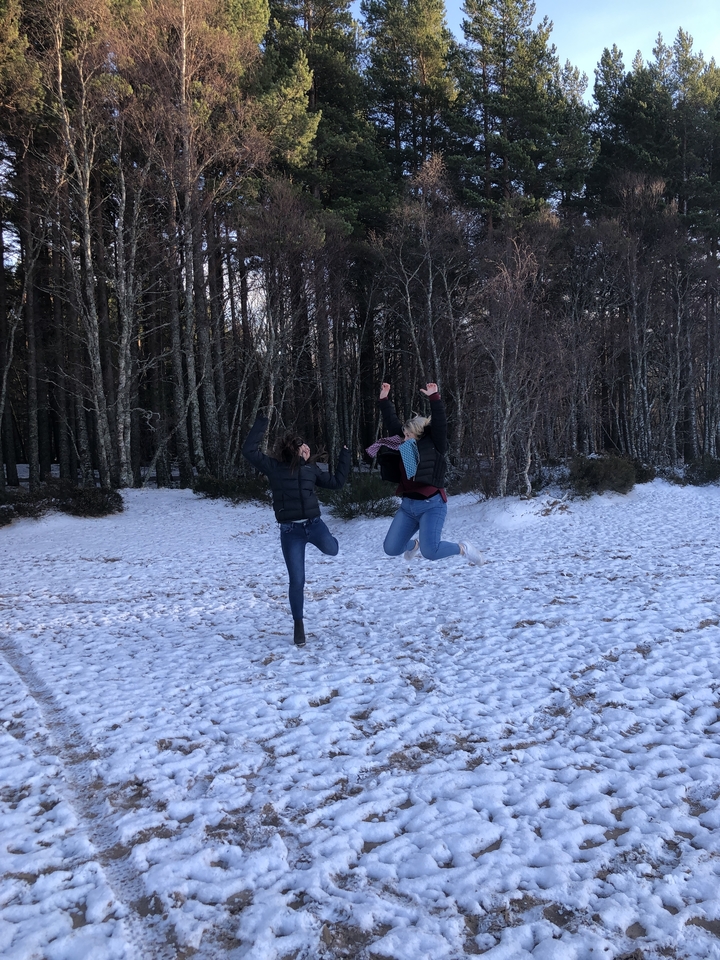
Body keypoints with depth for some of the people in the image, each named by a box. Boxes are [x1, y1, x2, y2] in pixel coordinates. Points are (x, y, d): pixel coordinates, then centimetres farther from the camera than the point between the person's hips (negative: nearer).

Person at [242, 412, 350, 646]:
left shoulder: (311, 468, 12)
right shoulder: (274, 466, 2)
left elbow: (336, 482, 19)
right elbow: (249, 451, -7)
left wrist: (345, 456, 19)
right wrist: (261, 424, -3)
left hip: (314, 524, 2)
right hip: (290, 531, -2)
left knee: (332, 550, -30)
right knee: (297, 581, -2)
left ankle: (321, 542, 10)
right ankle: (298, 624, 20)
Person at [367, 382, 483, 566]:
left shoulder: (435, 447, -6)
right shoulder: (405, 447, 9)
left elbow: (439, 424, -18)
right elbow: (392, 424, 16)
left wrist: (434, 398, -25)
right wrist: (385, 400, 16)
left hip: (431, 505, -6)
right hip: (408, 505, 7)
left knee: (430, 552, -19)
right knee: (391, 549, 5)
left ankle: (462, 548, 10)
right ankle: (414, 544, 39)